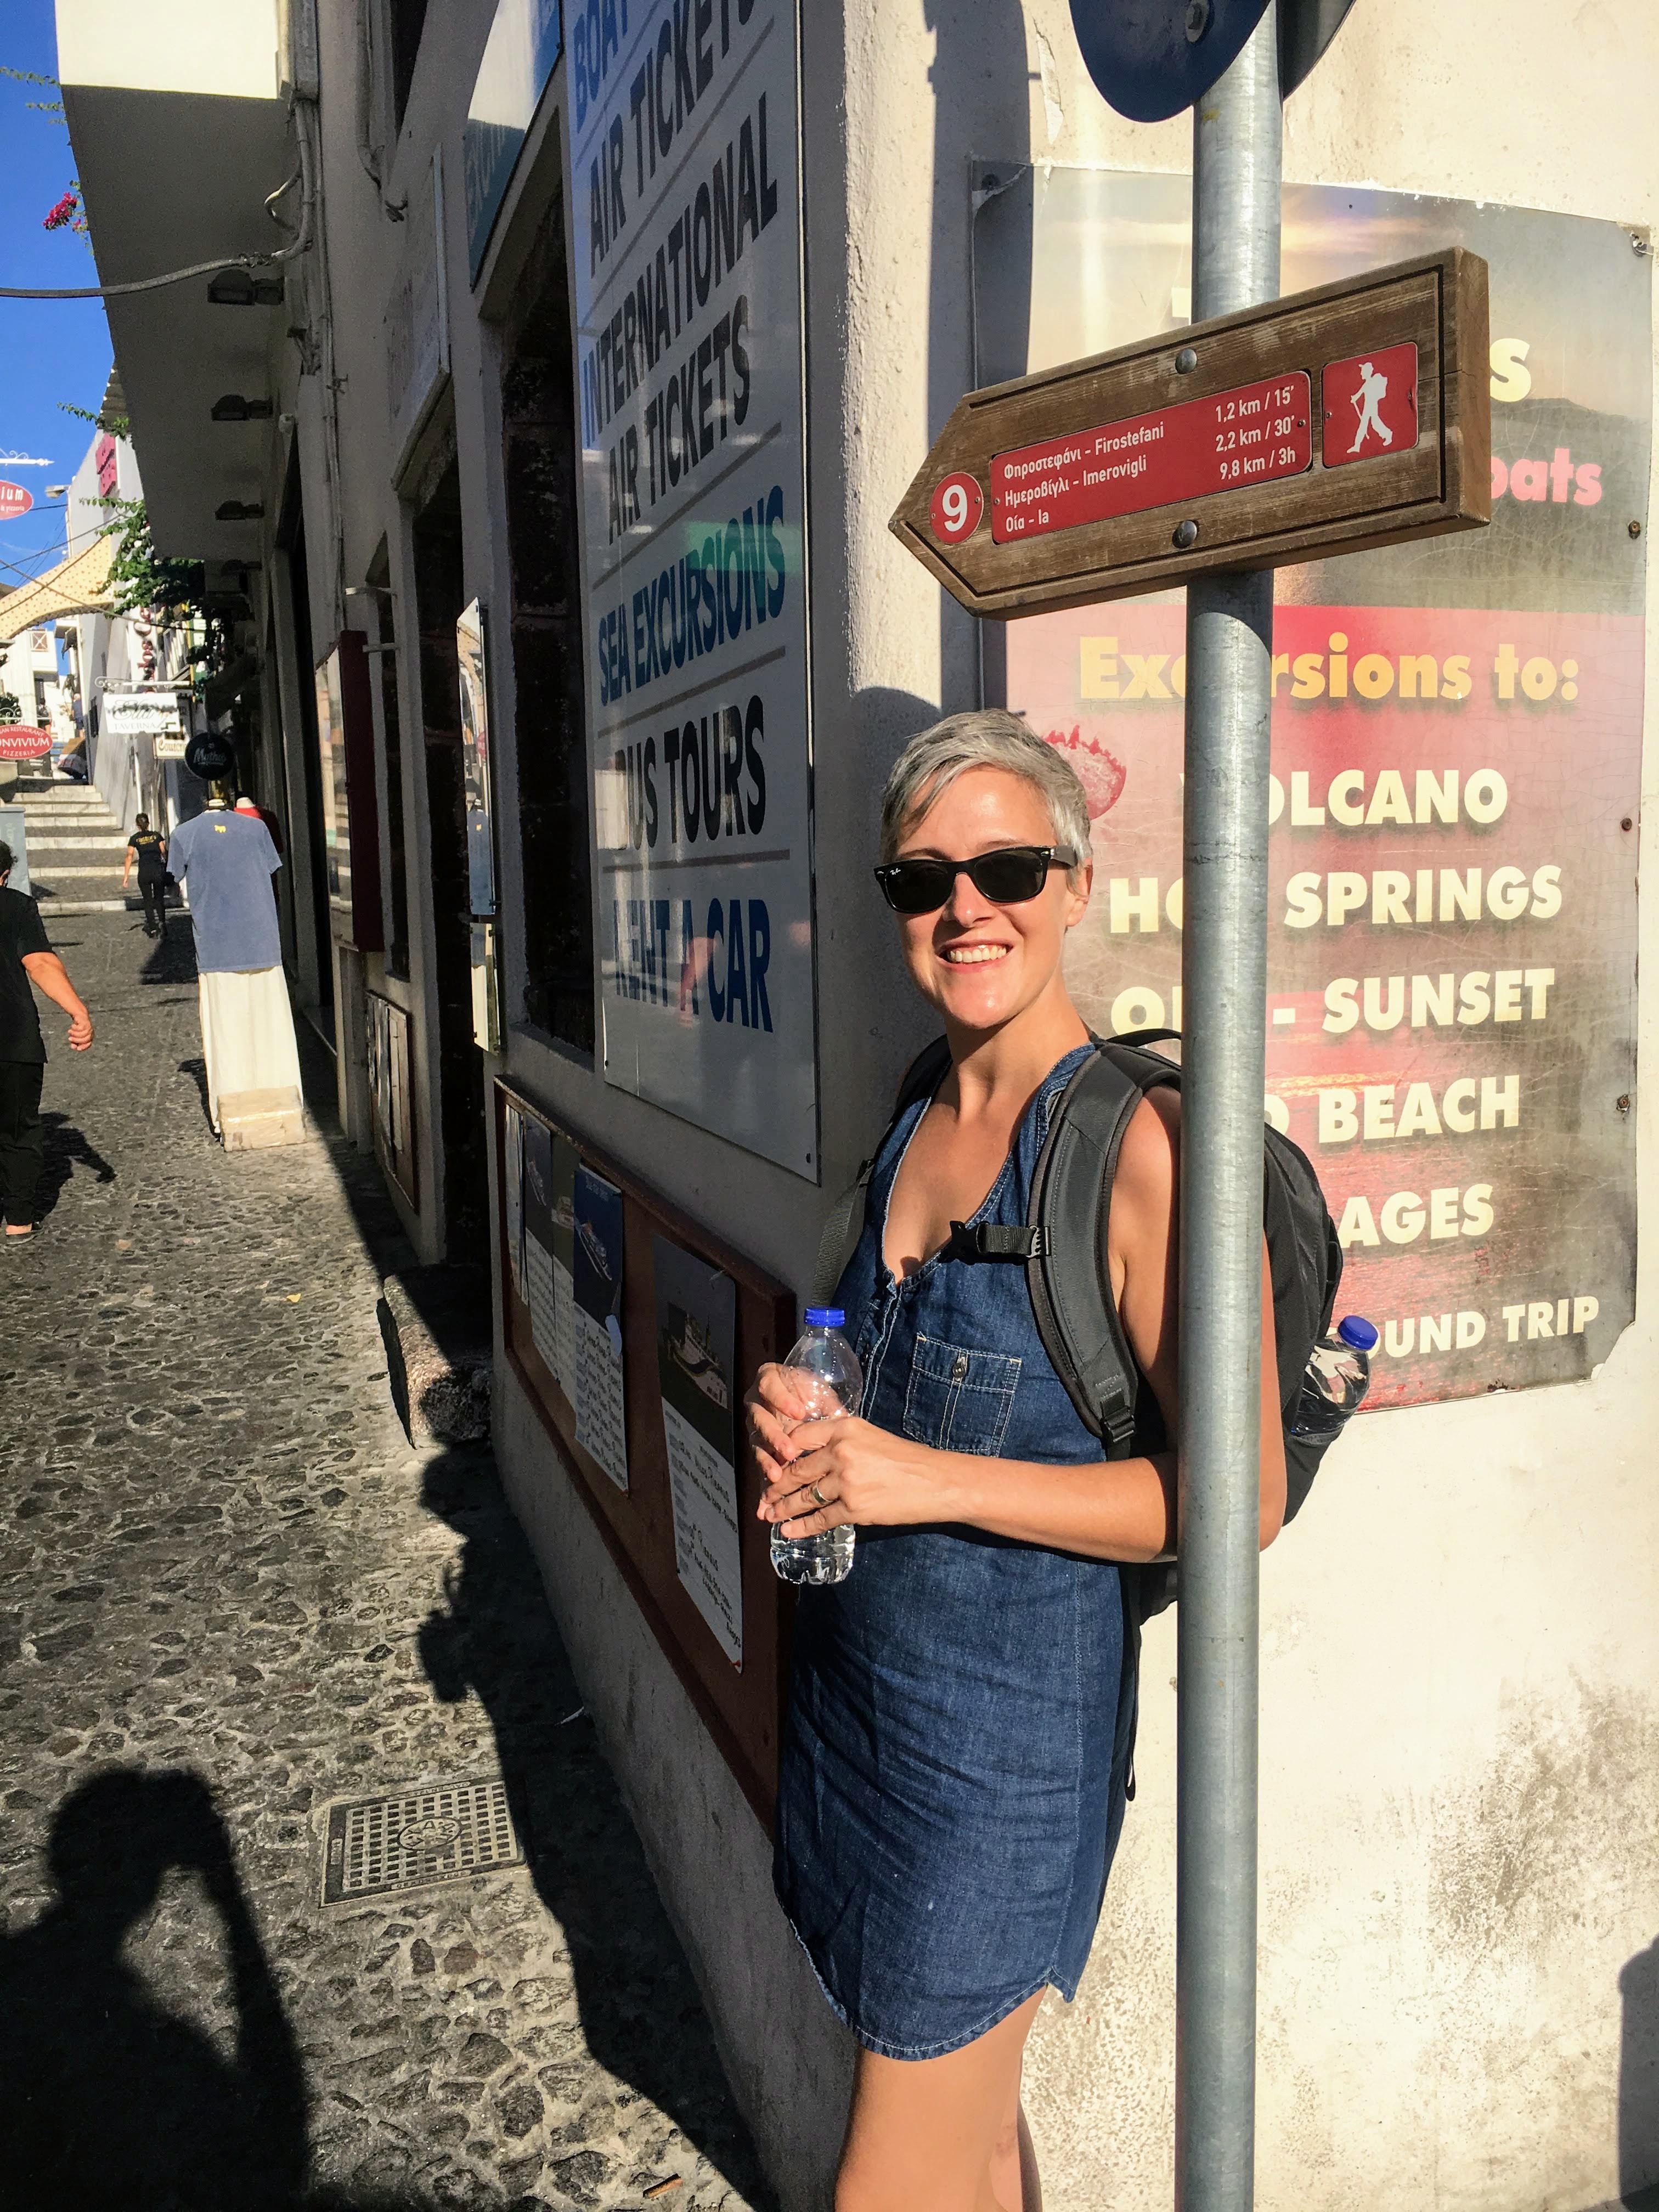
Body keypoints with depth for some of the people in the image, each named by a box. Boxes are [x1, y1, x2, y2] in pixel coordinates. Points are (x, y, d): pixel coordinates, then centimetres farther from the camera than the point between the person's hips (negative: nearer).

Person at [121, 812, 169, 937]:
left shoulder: (135, 839, 6)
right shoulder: (157, 835, 8)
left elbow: (130, 857, 0)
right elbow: (164, 852, 4)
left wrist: (126, 876, -1)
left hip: (144, 872, 0)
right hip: (158, 869, 1)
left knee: (148, 901, 10)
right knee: (159, 899, 9)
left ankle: (152, 928, 5)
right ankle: (162, 922, -14)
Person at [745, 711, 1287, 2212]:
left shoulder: (1138, 1144, -20)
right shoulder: (920, 1119, 4)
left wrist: (933, 1480, -23)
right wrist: (800, 1424, -3)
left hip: (1009, 1710, -7)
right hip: (856, 1678, 7)